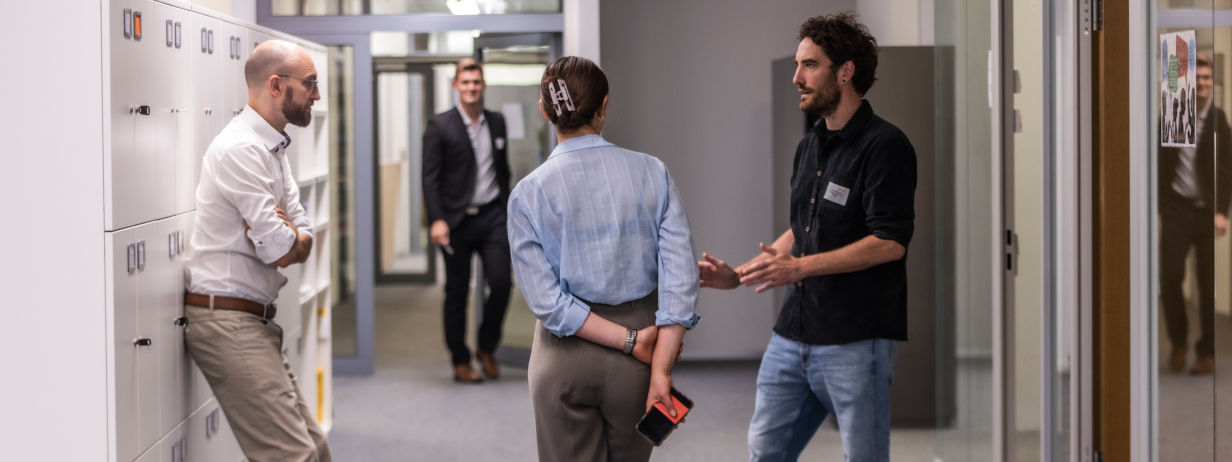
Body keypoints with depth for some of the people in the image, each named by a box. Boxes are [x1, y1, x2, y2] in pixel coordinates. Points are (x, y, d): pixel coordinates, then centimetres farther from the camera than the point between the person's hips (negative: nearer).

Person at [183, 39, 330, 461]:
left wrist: (284, 237, -8)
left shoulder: (274, 150, 17)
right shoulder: (241, 149, -16)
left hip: (256, 322, 10)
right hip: (227, 320, -10)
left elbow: (302, 244, 14)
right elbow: (281, 250, -17)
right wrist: (286, 236, 5)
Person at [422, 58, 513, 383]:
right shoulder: (440, 126, -3)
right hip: (457, 220, -3)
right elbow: (430, 177, -6)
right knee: (457, 294, 4)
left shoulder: (497, 122, 11)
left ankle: (487, 348, 14)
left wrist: (508, 210, 15)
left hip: (492, 217, 3)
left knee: (501, 283, -8)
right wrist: (437, 219, -14)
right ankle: (460, 362, 15)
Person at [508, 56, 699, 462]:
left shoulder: (529, 193, -8)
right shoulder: (651, 173, -5)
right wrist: (660, 370, -12)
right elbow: (680, 278, -12)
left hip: (566, 353, -1)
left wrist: (631, 340, -10)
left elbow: (547, 302, -13)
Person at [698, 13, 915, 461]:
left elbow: (890, 242, -19)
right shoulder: (810, 146, 16)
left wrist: (800, 267, -23)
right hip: (793, 335, 8)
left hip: (856, 341, -8)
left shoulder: (884, 146, -11)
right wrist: (737, 275, 14)